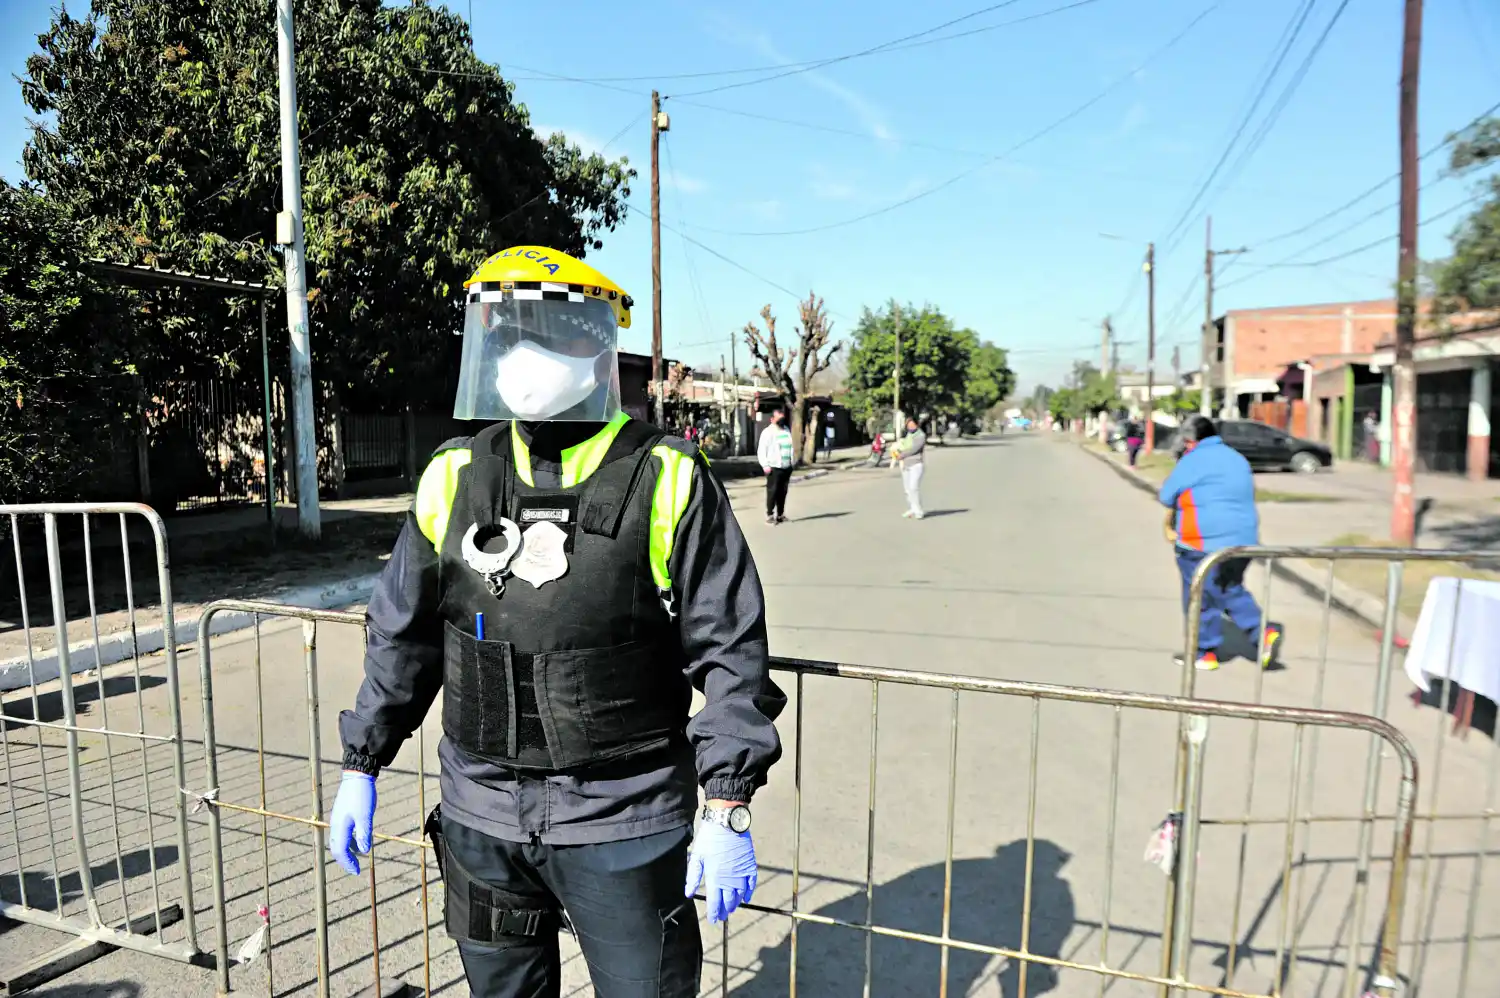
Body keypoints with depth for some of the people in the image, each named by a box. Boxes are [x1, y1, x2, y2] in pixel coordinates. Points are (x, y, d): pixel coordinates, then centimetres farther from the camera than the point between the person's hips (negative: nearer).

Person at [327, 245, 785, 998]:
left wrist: (728, 808, -12)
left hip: (624, 821, -4)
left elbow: (729, 652, -11)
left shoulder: (666, 480, -13)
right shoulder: (455, 476, 0)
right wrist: (360, 767, 12)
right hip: (481, 816, 4)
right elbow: (402, 633, 10)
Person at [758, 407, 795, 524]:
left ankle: (780, 514, 17)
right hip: (774, 467, -6)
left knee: (783, 492, 9)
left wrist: (793, 461, 16)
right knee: (772, 491, -5)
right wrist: (765, 465, -17)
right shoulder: (767, 432, -5)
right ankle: (770, 514, 1)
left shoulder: (786, 430, 17)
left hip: (787, 467, 6)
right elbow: (761, 450, -10)